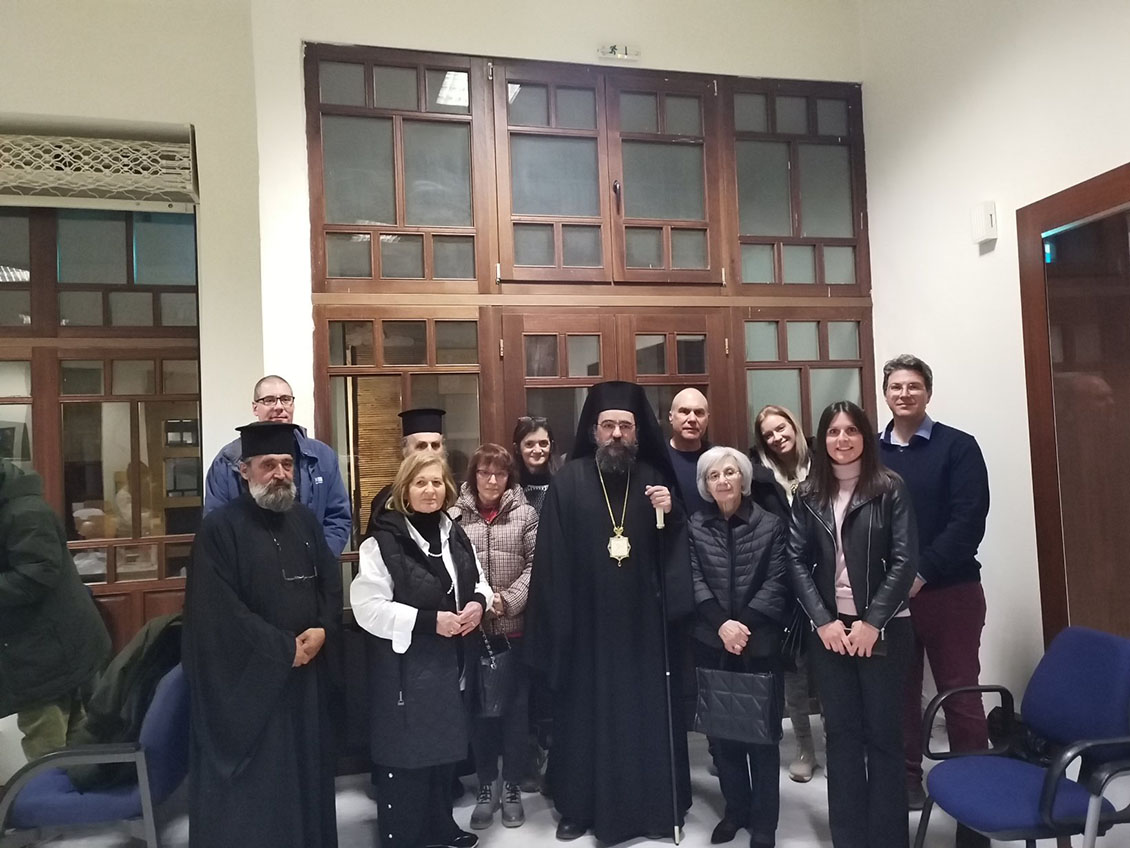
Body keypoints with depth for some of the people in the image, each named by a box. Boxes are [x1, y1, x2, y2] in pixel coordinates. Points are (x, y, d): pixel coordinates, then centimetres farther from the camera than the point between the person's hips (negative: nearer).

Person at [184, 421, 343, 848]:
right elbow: (219, 611, -16)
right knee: (251, 783, 6)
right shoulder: (219, 528, -11)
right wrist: (284, 647, -14)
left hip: (308, 671, 5)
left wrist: (322, 631, -10)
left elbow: (332, 583, 8)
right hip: (246, 677, -5)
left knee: (306, 769, 15)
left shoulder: (305, 520, 7)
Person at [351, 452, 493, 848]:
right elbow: (368, 608, -19)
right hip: (405, 668, -6)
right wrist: (428, 620, -23)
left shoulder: (456, 536, 7)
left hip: (451, 663, 6)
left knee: (446, 746, 18)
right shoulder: (384, 541, -14)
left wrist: (478, 603, -6)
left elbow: (479, 583, 18)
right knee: (406, 754, 3)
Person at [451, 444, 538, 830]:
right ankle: (486, 786, 26)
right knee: (478, 706, 10)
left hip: (515, 628, 0)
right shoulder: (456, 516, 1)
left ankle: (511, 786, 25)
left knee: (516, 705, 9)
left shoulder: (524, 514, 1)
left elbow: (536, 566, -4)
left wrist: (508, 600, -14)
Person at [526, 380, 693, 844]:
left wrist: (671, 515, -14)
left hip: (642, 622, 2)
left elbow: (674, 551, 6)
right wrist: (556, 621, -9)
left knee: (647, 710, 10)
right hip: (586, 622, -2)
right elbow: (552, 557, -6)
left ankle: (652, 804, 27)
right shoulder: (569, 481, -5)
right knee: (587, 712, 9)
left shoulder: (654, 478, 4)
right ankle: (580, 805, 26)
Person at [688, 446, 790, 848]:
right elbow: (693, 580, -4)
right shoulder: (694, 526, 4)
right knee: (723, 731, 11)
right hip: (712, 645, 2)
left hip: (760, 645, -1)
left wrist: (744, 623, -16)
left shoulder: (771, 524, 1)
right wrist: (722, 624, -16)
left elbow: (777, 582, -6)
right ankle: (736, 809, 27)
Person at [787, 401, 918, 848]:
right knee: (842, 732, 10)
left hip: (882, 628, -2)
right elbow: (797, 561, 1)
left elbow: (905, 560, -8)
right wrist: (823, 621, -8)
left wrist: (872, 622, -13)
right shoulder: (808, 495, 5)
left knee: (882, 732, 6)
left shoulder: (889, 489, -3)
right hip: (829, 630, 3)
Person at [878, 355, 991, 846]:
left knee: (959, 694, 5)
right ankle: (907, 779, 26)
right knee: (898, 693, 11)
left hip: (949, 590, -2)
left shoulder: (957, 447, -2)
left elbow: (968, 520, -10)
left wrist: (922, 572, -17)